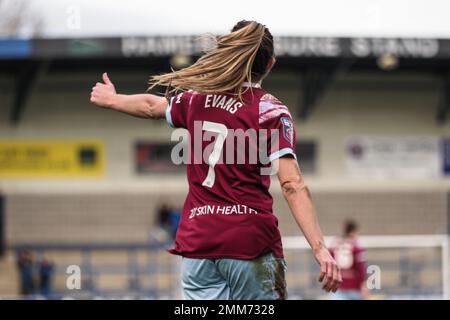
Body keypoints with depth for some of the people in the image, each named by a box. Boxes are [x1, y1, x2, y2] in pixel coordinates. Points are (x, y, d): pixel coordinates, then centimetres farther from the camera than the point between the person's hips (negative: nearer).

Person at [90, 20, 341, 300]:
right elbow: (292, 185, -15)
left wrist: (112, 100, 51)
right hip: (250, 240, -4)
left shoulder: (197, 98, 10)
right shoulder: (270, 110, -5)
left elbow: (151, 106, 31)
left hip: (196, 242, 4)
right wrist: (319, 248, -20)